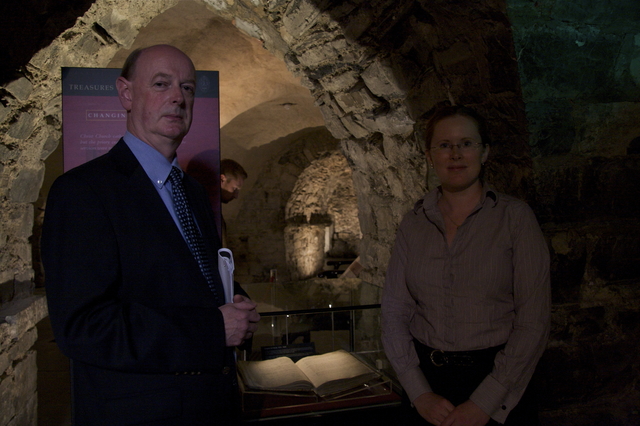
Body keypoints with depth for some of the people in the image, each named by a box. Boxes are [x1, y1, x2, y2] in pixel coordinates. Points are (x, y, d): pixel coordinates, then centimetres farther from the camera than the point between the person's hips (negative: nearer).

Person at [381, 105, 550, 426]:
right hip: (427, 380, 3)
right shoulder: (413, 224, 1)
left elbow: (533, 321, -11)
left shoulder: (515, 217, -7)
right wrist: (419, 393, -9)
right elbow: (394, 312, -1)